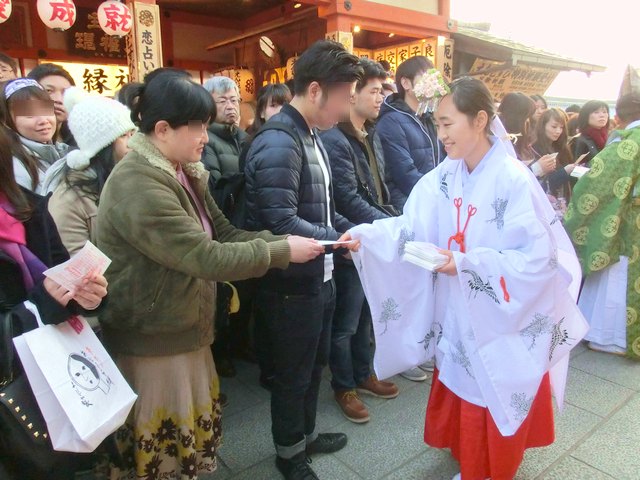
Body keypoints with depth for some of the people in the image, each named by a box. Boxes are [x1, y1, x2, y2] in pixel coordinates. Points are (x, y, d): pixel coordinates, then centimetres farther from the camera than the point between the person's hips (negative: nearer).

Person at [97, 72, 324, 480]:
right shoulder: (138, 186, -26)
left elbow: (225, 233, 2)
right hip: (152, 343, -8)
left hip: (185, 332, 9)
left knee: (192, 438, 24)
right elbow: (208, 258, -29)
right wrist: (282, 252, -20)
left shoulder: (185, 174, 5)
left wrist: (285, 241, -11)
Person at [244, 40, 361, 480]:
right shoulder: (278, 144, -22)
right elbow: (283, 224, -26)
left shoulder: (311, 136, 9)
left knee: (315, 364, 24)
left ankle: (306, 434, 47)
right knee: (293, 373, 12)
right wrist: (341, 241, -19)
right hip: (293, 285, -9)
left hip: (320, 278, 9)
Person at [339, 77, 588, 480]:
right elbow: (409, 226, -10)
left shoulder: (514, 180, -21)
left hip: (503, 319, -5)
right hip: (458, 314, 6)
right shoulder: (444, 177, -2)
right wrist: (366, 235, -26)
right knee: (462, 390, 22)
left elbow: (539, 258, -21)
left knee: (498, 398, 14)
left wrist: (466, 263, -28)